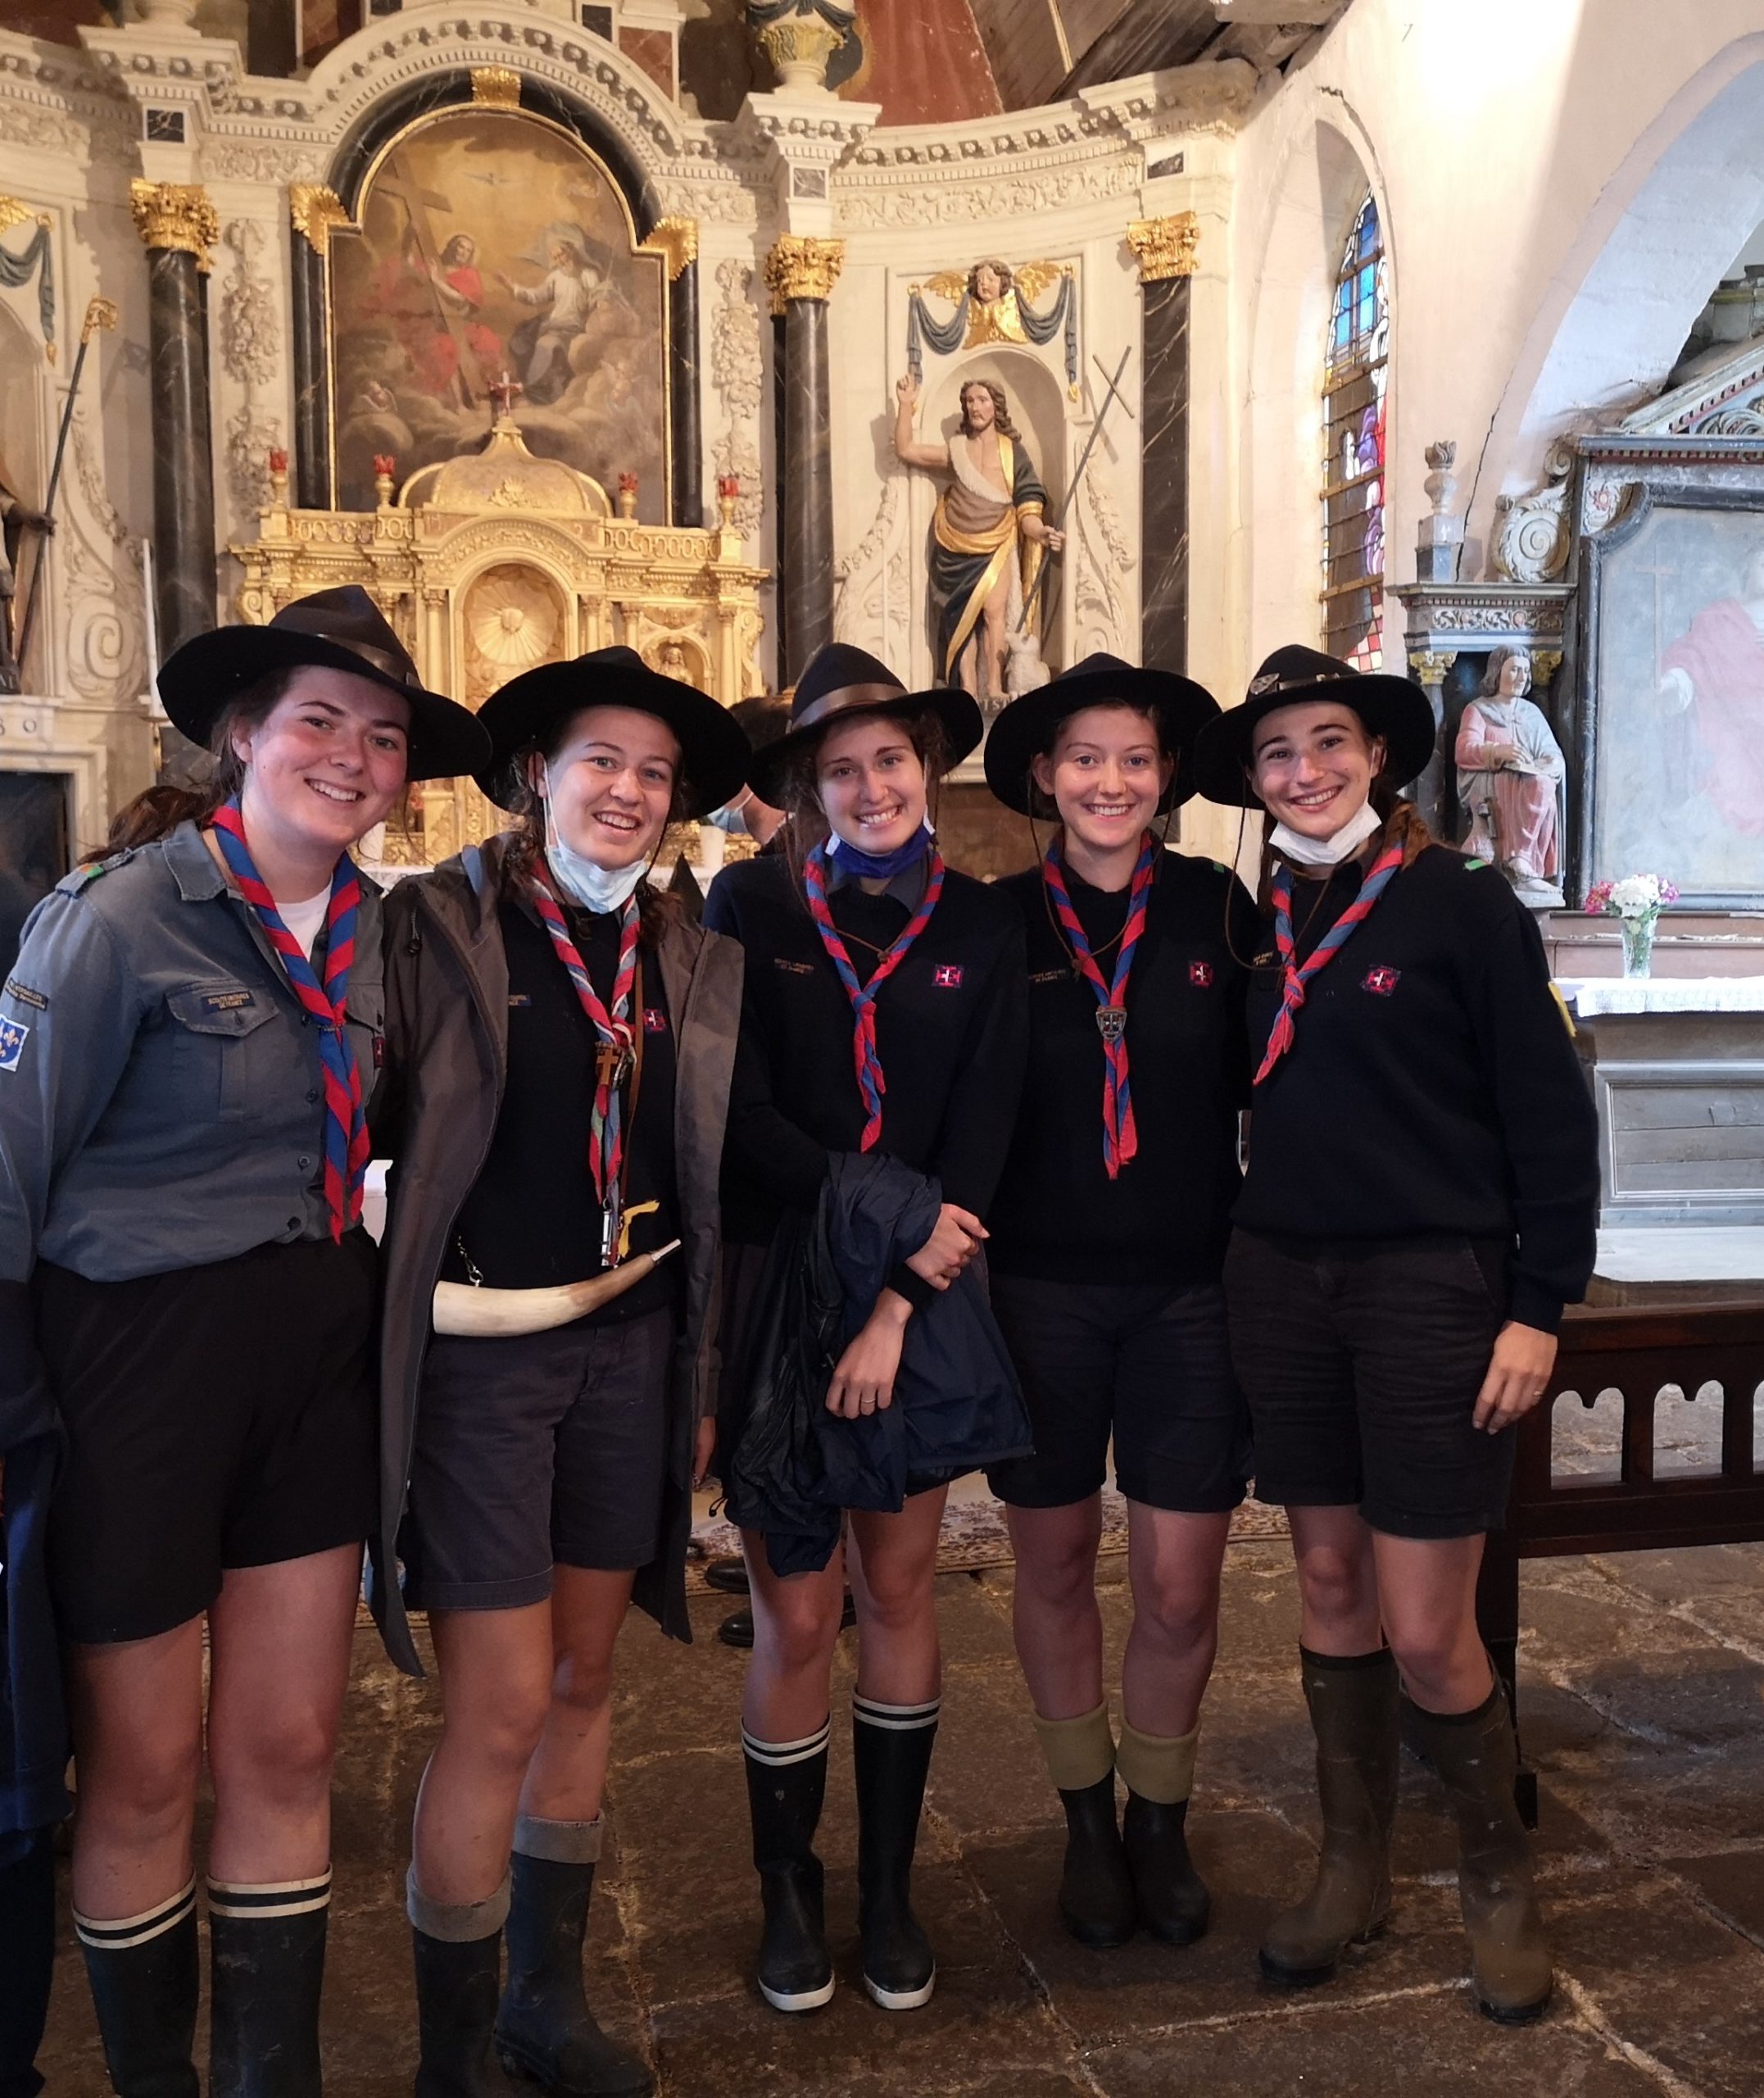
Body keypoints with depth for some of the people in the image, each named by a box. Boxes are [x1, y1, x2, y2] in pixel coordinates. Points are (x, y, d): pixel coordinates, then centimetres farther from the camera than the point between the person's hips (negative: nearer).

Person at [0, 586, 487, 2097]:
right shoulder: (122, 913, -14)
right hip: (137, 1361, -5)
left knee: (288, 1751, 13)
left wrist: (355, 1307, 6)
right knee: (141, 1773, 10)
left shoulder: (372, 929, 4)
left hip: (317, 1360, 5)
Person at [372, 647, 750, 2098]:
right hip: (481, 1353, -5)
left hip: (632, 1348, 5)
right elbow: (373, 1136, -10)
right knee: (503, 1710, -1)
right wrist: (382, 1353, -15)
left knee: (585, 1680, 16)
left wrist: (704, 1380, 11)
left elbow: (709, 1188, 11)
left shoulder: (699, 961, 7)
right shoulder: (436, 926, -7)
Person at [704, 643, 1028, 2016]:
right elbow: (740, 1118, -9)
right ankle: (790, 1893, 27)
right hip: (776, 1285, -2)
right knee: (798, 1613, 4)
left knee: (901, 1590, 11)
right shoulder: (750, 905, -3)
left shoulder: (983, 925, 2)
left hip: (921, 1296, 2)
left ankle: (891, 1885, 30)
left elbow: (984, 1133, -3)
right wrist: (899, 1208, -13)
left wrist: (899, 1309, -11)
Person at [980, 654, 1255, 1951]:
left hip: (1192, 1288, 0)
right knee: (1055, 1563, 12)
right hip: (1041, 1291, 1)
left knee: (1181, 1586, 3)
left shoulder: (1220, 909, -1)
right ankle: (1087, 1817, 36)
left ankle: (1161, 1818, 31)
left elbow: (1261, 1088, 2)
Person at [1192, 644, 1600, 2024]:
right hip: (1282, 1282, 5)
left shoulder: (1463, 902, -7)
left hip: (1432, 1284, -4)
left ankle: (1499, 1870, 25)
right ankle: (1355, 1869, 31)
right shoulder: (1253, 921, 7)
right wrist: (1233, 1265, 7)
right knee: (1329, 1585, 13)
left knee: (1424, 1635, -2)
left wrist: (1539, 1306, -11)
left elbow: (1551, 1115, -7)